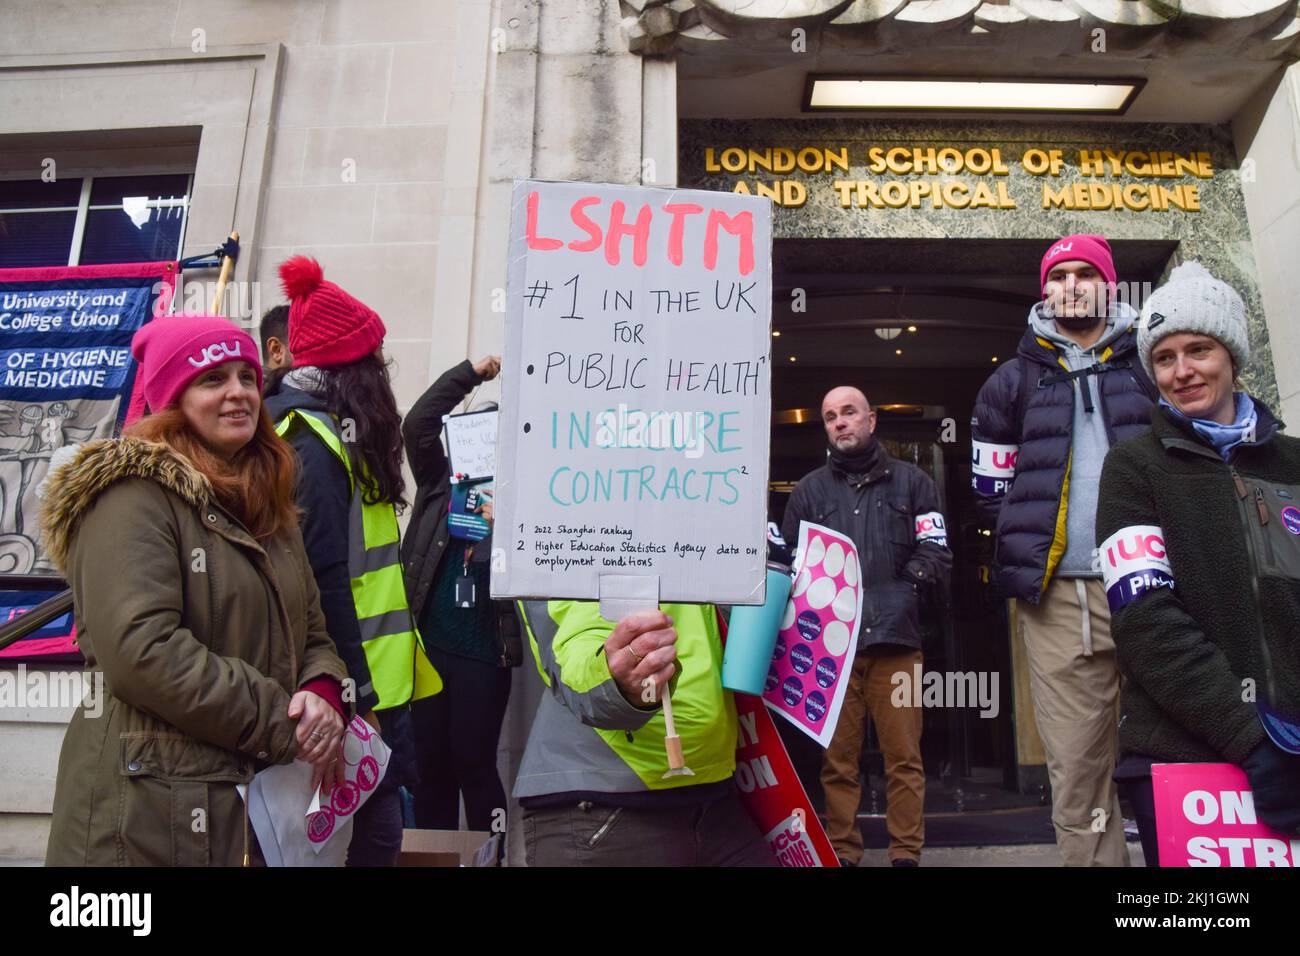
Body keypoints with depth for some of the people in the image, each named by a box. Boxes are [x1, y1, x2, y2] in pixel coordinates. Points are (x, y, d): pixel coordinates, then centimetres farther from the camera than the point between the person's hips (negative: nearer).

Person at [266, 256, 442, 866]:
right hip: (353, 690, -9)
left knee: (378, 825, 16)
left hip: (372, 679, 9)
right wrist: (356, 699, -20)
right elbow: (323, 582, -22)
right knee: (374, 832, 1)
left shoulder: (326, 433, 13)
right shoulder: (313, 444, -16)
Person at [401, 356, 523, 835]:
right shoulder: (441, 483, 6)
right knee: (430, 760, 13)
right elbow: (417, 425, -5)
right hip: (428, 646, 3)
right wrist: (469, 373, -7)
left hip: (483, 655, -3)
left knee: (474, 764, 5)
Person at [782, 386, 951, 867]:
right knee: (837, 759, 5)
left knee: (904, 757, 0)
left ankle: (906, 853, 12)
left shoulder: (911, 481, 13)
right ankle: (842, 853, 15)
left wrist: (907, 579, -8)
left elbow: (937, 555, 7)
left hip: (895, 638, 0)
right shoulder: (809, 490, 15)